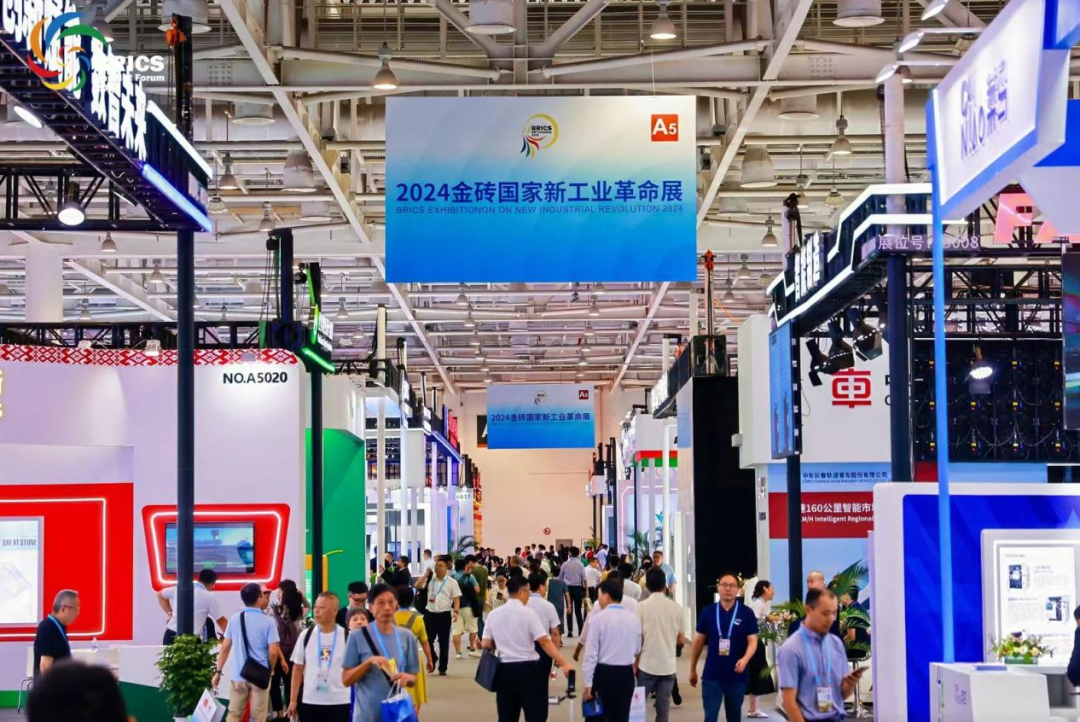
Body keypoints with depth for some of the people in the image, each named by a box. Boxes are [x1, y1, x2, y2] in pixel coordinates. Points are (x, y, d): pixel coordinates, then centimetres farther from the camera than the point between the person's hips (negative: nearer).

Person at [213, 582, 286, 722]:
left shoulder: (234, 619, 0)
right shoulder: (268, 622, -9)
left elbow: (225, 648, 3)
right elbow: (273, 652, -12)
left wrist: (218, 671, 11)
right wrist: (270, 670, 7)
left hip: (238, 675, 3)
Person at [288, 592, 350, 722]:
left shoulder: (347, 637, -3)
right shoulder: (306, 636, 3)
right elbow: (298, 669, 8)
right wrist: (293, 700, 5)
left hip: (339, 703, -2)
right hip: (310, 702, 2)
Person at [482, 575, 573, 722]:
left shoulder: (494, 614, 5)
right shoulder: (528, 613, -9)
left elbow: (486, 644, 6)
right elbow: (544, 642, -15)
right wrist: (563, 663, -16)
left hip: (504, 669, 5)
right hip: (527, 669, -5)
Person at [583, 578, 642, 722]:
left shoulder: (598, 618, -11)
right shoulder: (633, 618, 2)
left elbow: (591, 653, -10)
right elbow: (637, 649, 11)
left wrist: (588, 684, -6)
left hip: (604, 674, -3)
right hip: (626, 674, 3)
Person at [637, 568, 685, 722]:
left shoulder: (642, 606, -7)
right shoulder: (676, 607, 2)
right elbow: (681, 640, 9)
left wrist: (634, 665, 3)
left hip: (647, 665, -3)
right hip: (668, 666, 3)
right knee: (663, 709, 6)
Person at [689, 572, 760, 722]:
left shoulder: (746, 613, -4)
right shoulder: (708, 612, 0)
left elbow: (752, 640, -6)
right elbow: (699, 641, 8)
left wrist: (745, 659, -27)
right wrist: (693, 669, 12)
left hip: (737, 676, 0)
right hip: (712, 675, 0)